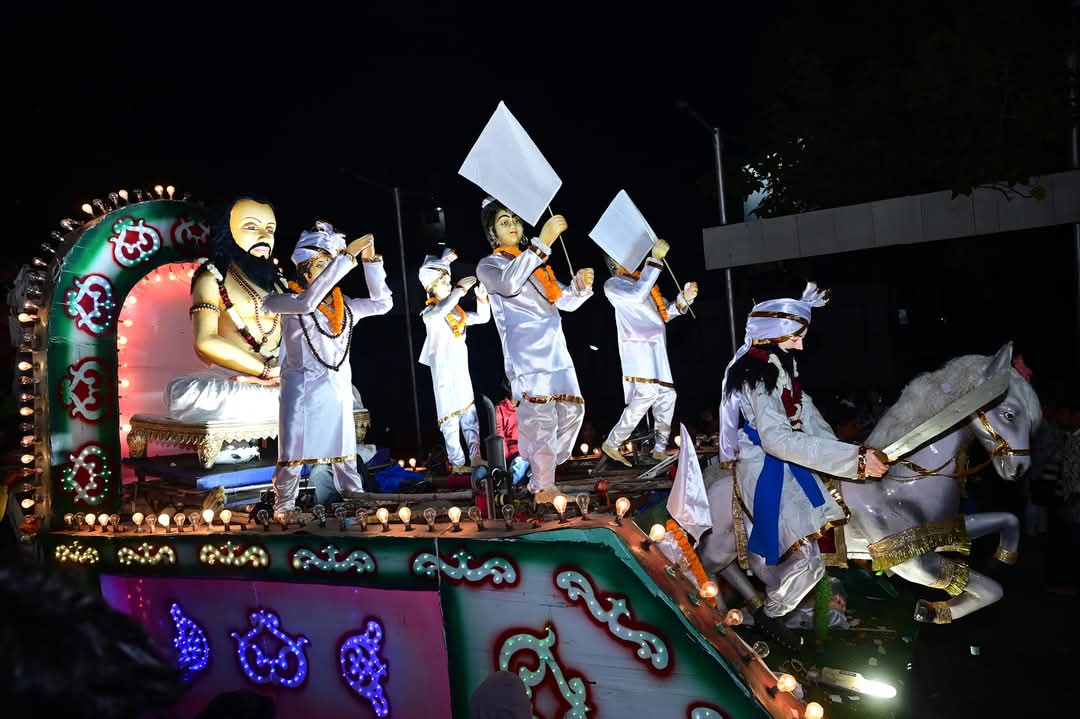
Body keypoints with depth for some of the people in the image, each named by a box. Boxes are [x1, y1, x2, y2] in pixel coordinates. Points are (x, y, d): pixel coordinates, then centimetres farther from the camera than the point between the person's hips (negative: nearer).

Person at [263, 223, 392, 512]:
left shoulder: (343, 305, 12)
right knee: (292, 458, -1)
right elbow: (308, 301, -25)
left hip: (338, 391, 5)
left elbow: (382, 303, 10)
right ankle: (283, 513, 9)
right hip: (302, 389, -5)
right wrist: (348, 256, -26)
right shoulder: (290, 301, -4)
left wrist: (370, 260, 0)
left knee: (345, 459, 10)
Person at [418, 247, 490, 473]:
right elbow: (439, 312, -31)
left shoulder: (457, 311, 14)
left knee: (470, 414, 8)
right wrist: (460, 290, -32)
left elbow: (482, 318, 15)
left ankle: (476, 457, 13)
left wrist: (482, 299, -3)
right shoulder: (429, 313, -7)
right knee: (450, 418, -6)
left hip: (462, 370, 7)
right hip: (444, 371, -7)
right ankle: (456, 463, -4)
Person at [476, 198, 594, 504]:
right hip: (526, 354, -7)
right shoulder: (488, 265, 6)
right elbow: (509, 283, -20)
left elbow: (567, 302, 24)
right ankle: (542, 486, -5)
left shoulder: (537, 264, 25)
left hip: (556, 350, 7)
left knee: (572, 410, 7)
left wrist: (581, 284, 1)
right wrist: (543, 242, -24)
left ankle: (545, 470, 21)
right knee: (541, 420, -14)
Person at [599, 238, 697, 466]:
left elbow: (666, 312, 23)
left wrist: (684, 298, 4)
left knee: (666, 394, 5)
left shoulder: (643, 281, 24)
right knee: (645, 394, -18)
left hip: (656, 347, 8)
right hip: (638, 346, -8)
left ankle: (660, 448, 15)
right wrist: (655, 260, -16)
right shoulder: (612, 284, 3)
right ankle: (612, 443, -8)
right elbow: (637, 295, -18)